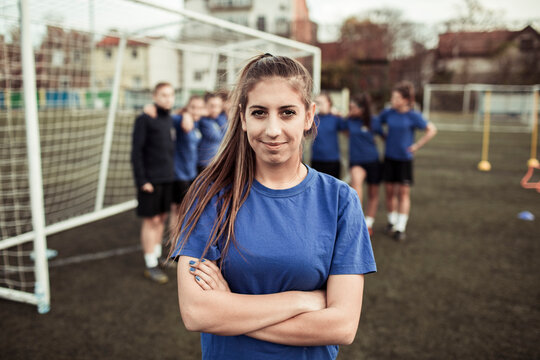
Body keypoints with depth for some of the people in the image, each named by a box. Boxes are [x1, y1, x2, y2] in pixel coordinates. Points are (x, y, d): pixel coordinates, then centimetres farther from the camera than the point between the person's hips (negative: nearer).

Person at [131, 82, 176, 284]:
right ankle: (150, 265, 8)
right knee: (151, 220, -1)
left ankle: (157, 255, 28)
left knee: (162, 218, 13)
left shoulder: (170, 120, 11)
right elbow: (136, 152, -12)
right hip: (151, 180, -7)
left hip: (167, 179, 7)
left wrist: (171, 172, 13)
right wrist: (141, 180, -16)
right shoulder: (145, 120, -10)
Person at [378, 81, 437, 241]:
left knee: (404, 192, 0)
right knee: (389, 191, 8)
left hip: (404, 158, -3)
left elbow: (432, 130, -7)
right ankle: (392, 221, 26)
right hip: (389, 157, 3)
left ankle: (400, 227, 5)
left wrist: (416, 145, -10)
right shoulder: (388, 113, 0)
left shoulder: (413, 116, -10)